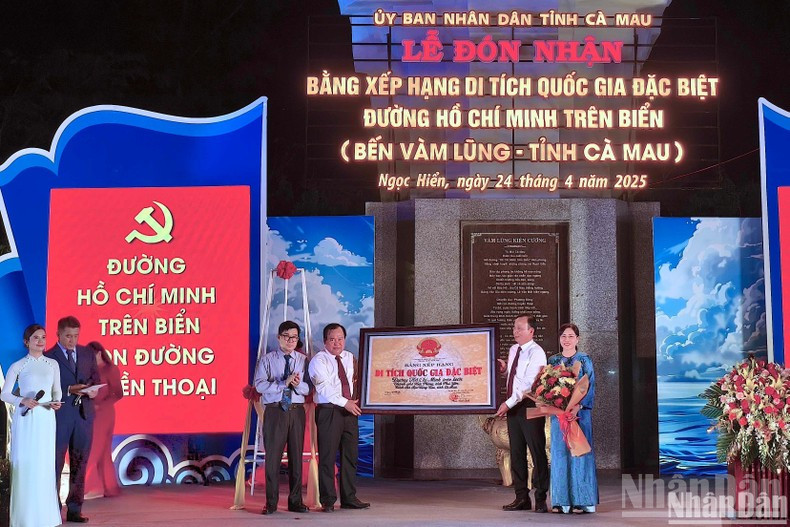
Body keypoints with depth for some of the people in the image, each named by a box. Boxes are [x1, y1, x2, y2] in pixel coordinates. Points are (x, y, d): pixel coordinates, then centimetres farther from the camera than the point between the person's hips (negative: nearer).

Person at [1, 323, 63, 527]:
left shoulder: (53, 364, 9)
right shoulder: (18, 366, -1)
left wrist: (56, 403, -5)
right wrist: (23, 401, -15)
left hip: (46, 420, 3)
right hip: (25, 420, -3)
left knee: (45, 465, 3)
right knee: (24, 464, -3)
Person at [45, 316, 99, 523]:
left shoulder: (87, 354, 12)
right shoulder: (48, 357, -4)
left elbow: (96, 379, 14)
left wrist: (93, 390, -7)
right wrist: (69, 390, -19)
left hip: (84, 413, 5)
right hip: (59, 415, -5)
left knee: (79, 464, 8)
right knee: (55, 463, 0)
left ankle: (75, 509, 15)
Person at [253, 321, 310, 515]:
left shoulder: (303, 360, 10)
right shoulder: (267, 360, 4)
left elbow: (308, 388, 2)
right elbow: (259, 385, -10)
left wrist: (298, 384, -18)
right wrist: (284, 383, -17)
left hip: (296, 411, 2)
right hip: (274, 411, -2)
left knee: (296, 455, 6)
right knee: (273, 456, -2)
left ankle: (295, 501, 15)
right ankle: (271, 502, 7)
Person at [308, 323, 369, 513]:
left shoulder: (350, 358, 14)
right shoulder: (318, 360, -5)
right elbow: (324, 387, -15)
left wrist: (355, 401, 0)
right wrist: (345, 402, -21)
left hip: (349, 410, 6)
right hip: (328, 411, -6)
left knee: (350, 455, 8)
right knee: (328, 456, -4)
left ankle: (349, 498, 17)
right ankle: (328, 501, 5)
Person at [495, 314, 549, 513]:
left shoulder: (536, 353, -12)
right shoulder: (513, 350, 13)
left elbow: (528, 383, -19)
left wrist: (509, 403, -22)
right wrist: (504, 369, 4)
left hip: (530, 406, -8)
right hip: (513, 407, 8)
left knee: (537, 453, -1)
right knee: (516, 453, 10)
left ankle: (540, 499, 6)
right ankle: (521, 498, 17)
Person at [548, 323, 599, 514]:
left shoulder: (584, 360, 3)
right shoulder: (553, 361, 11)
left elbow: (590, 387, -4)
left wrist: (578, 405, -17)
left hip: (580, 411, -3)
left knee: (580, 452, -3)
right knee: (560, 453, 2)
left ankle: (583, 500, 2)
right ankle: (563, 500, 7)